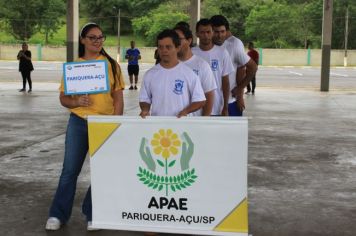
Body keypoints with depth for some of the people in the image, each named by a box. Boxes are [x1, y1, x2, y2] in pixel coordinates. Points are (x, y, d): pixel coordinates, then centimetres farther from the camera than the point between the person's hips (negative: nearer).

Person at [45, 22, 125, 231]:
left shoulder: (111, 65, 1)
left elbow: (118, 98, 1)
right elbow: (63, 98, 5)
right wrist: (76, 101, -16)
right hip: (78, 122, 1)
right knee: (70, 169, 4)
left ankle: (93, 214, 23)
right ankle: (58, 214, 18)